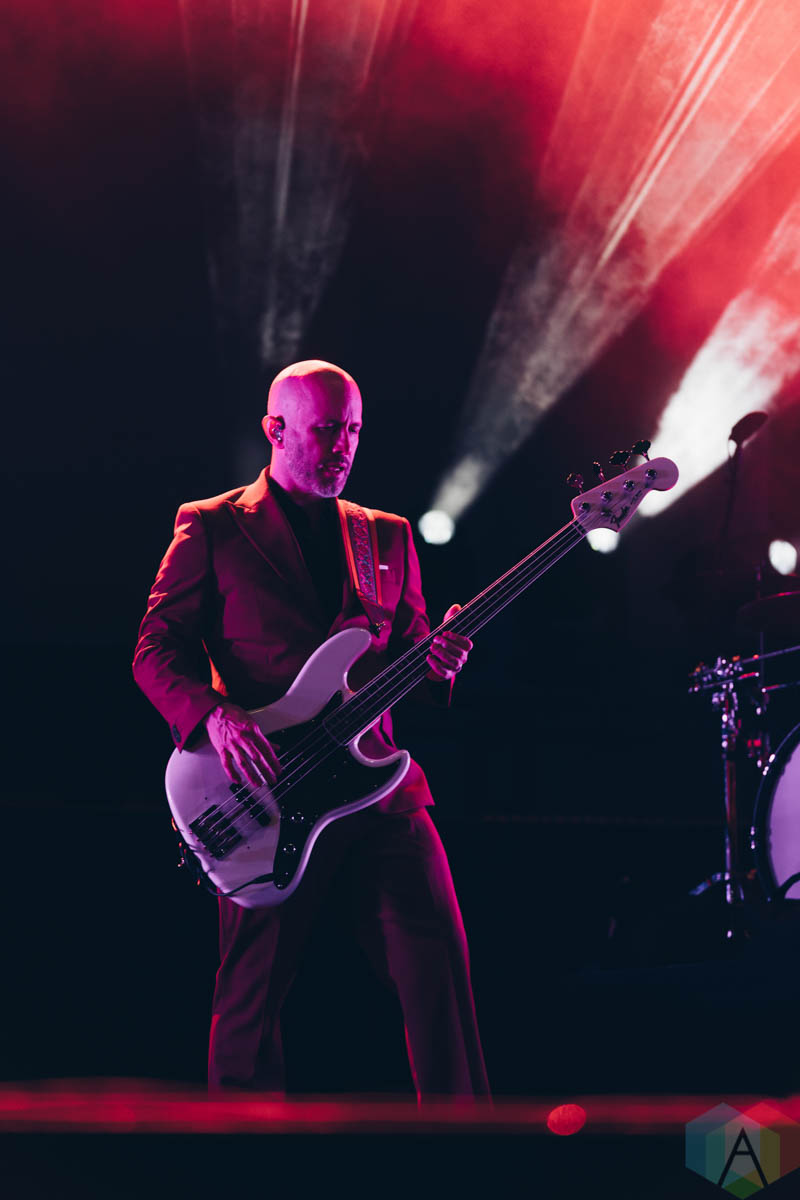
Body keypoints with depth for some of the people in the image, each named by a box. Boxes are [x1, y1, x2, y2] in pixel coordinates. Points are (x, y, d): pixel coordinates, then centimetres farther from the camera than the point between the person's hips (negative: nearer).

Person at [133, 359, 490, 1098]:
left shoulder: (388, 536, 18)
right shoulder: (211, 529, 6)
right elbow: (156, 649, 2)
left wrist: (436, 663, -5)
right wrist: (213, 714, -17)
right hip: (265, 795, -3)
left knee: (439, 964, -7)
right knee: (251, 997, 3)